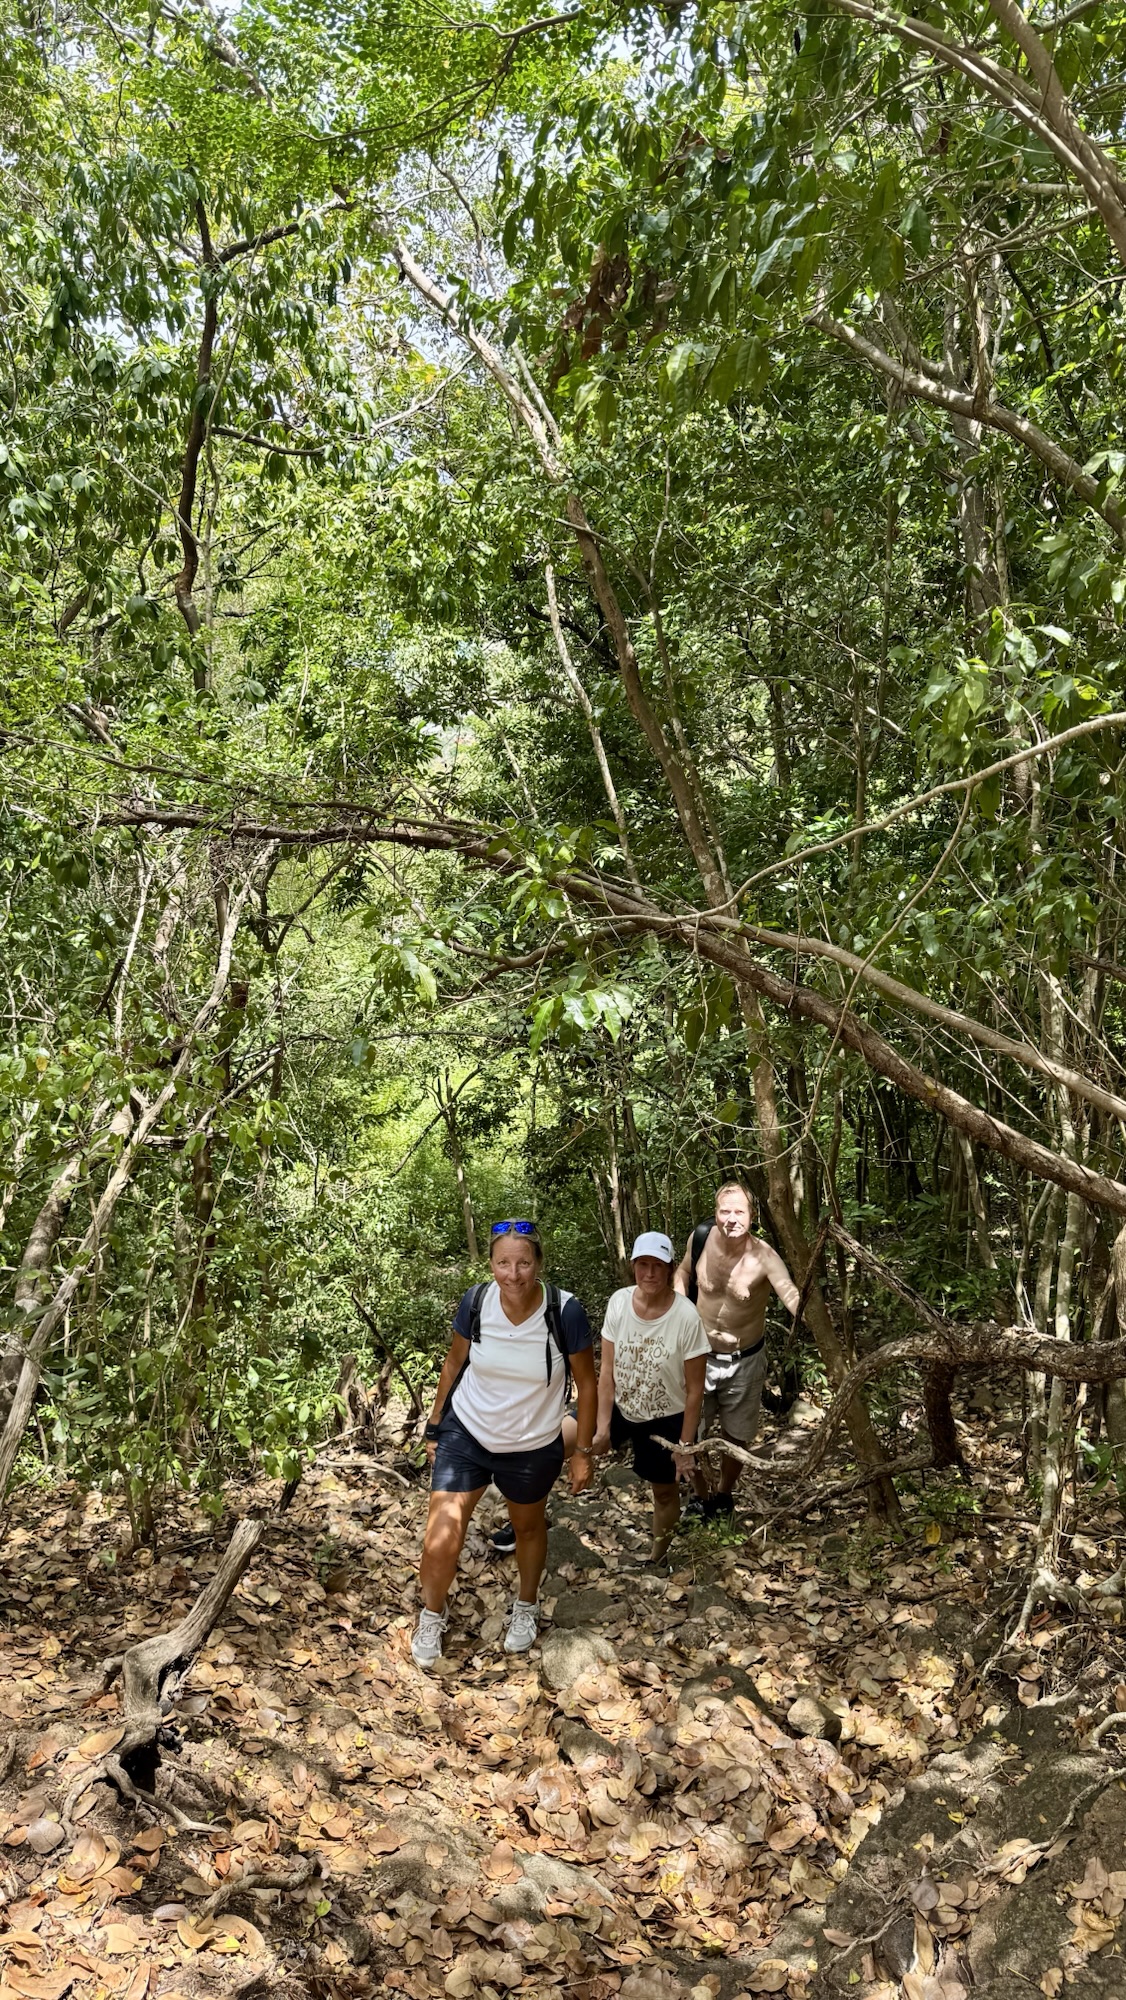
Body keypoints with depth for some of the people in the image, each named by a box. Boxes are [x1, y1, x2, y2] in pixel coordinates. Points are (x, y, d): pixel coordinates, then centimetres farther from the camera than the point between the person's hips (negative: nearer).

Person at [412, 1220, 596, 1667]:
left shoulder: (564, 1312, -23)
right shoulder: (475, 1302, -18)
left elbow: (586, 1384, -10)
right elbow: (454, 1362, 0)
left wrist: (582, 1451, -5)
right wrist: (434, 1425, 7)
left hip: (532, 1449, 0)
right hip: (465, 1434, 1)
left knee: (528, 1528, 23)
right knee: (441, 1540, -5)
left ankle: (525, 1609, 52)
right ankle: (432, 1613, 27)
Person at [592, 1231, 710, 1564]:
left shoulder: (686, 1318, -25)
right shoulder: (618, 1302, -16)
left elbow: (694, 1390, -16)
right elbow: (608, 1369, -9)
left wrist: (684, 1446, -12)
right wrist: (603, 1425, -10)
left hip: (666, 1420, -3)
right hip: (620, 1409, 3)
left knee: (665, 1492, 15)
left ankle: (656, 1560, 42)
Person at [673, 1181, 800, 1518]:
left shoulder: (763, 1257, -28)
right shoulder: (700, 1239, -17)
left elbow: (792, 1297, -44)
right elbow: (684, 1271, 7)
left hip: (745, 1361, -2)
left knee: (736, 1437, 18)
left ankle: (725, 1494, 47)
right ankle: (703, 1496, 40)